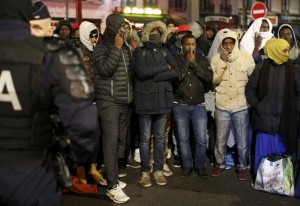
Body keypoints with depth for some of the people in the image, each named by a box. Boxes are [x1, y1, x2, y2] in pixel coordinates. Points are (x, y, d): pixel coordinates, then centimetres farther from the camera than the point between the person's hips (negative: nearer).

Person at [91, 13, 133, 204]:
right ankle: (112, 186, -5)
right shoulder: (102, 47, -5)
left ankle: (114, 176, 23)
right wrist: (117, 48, -18)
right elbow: (105, 70, -20)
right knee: (111, 141, -8)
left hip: (127, 102, 6)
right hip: (109, 102, -6)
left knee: (122, 140, 10)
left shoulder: (129, 48, 12)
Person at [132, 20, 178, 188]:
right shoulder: (140, 52, 0)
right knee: (145, 138, 4)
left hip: (162, 99, 3)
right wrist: (164, 67, -10)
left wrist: (153, 76, -14)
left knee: (160, 138, 9)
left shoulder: (165, 52, 10)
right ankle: (145, 171, 14)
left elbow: (176, 72, -3)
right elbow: (141, 71, -18)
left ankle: (158, 170, 19)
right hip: (145, 100, -3)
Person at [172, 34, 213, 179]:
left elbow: (209, 77, -9)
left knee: (201, 139, -2)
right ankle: (187, 166, 22)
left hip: (198, 105, 1)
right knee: (183, 139, 7)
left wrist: (194, 63, -13)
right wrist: (186, 63, -13)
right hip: (180, 106, 0)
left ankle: (200, 165, 17)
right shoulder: (176, 60, 0)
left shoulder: (202, 60, 5)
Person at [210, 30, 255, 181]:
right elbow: (215, 80, -10)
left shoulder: (246, 57, -3)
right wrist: (222, 61, -16)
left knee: (242, 142, 8)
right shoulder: (216, 58, -1)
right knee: (220, 140, 12)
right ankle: (220, 164, 32)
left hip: (241, 106, 0)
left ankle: (242, 167, 28)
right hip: (222, 106, 1)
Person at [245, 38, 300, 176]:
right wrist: (257, 106, 0)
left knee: (285, 152, 8)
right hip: (265, 118, 0)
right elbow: (250, 88, 6)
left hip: (285, 120, 1)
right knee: (264, 151, 8)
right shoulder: (261, 67, -2)